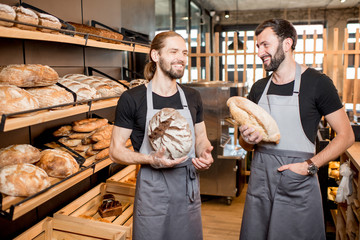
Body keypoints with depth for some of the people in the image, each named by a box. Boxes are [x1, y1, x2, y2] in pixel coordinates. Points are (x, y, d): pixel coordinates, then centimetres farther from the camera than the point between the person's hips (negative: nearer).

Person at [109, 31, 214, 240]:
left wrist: (205, 154, -7)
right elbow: (116, 150, -7)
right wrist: (151, 159, -23)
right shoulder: (132, 99, -9)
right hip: (152, 189, -4)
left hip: (188, 186, 4)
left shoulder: (192, 97, 4)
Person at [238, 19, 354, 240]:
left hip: (298, 188, -4)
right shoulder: (258, 88, 8)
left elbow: (346, 135, -5)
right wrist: (248, 140, -8)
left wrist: (309, 165, -16)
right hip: (260, 181, 5)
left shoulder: (317, 83, -6)